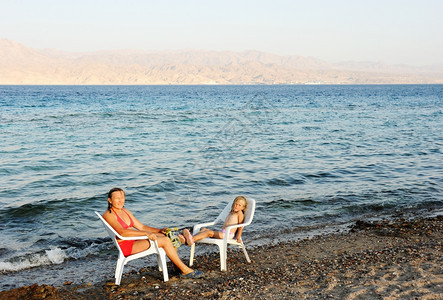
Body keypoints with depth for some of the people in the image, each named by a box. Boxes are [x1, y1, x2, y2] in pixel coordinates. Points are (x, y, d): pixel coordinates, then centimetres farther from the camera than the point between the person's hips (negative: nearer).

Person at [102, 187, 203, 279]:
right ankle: (185, 270, -12)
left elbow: (141, 227, 18)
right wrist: (146, 233, -31)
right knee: (165, 241, -19)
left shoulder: (125, 211, 17)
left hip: (135, 241, 9)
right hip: (126, 246, -9)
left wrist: (159, 230, 4)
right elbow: (122, 232, -26)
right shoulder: (108, 215, -11)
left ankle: (177, 267, -8)